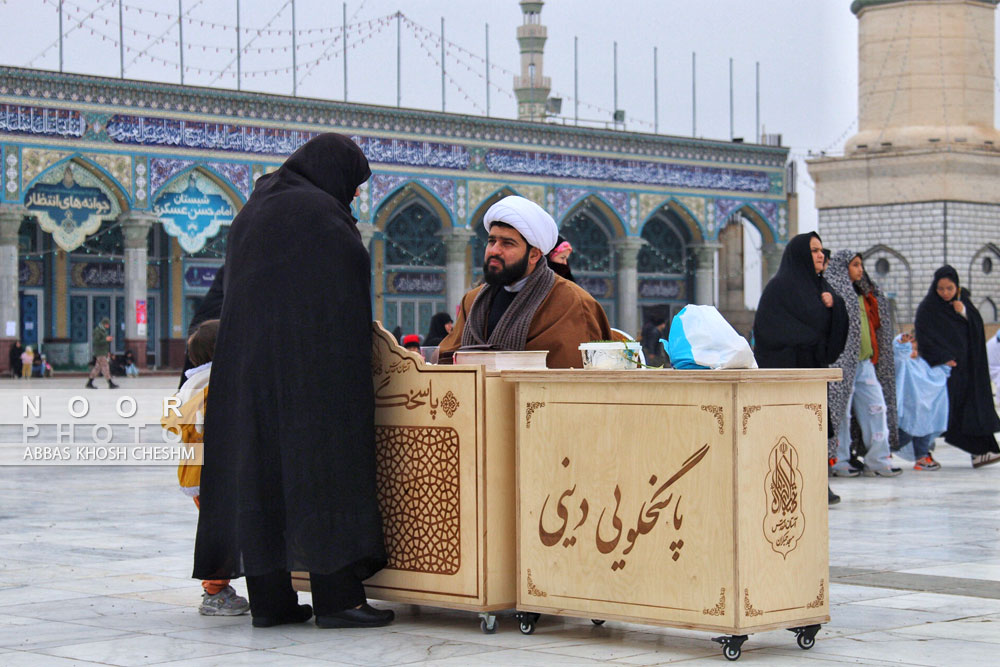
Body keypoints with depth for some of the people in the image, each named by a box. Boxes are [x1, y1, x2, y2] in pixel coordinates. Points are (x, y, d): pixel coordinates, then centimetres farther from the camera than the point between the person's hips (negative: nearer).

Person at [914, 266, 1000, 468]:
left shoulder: (963, 301, 10)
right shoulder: (927, 308, -6)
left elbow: (978, 325, 6)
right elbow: (924, 338, -11)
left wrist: (964, 313, -11)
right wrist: (943, 358, -19)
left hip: (966, 366, 5)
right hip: (941, 367, -5)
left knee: (971, 408, 1)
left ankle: (979, 451, 0)